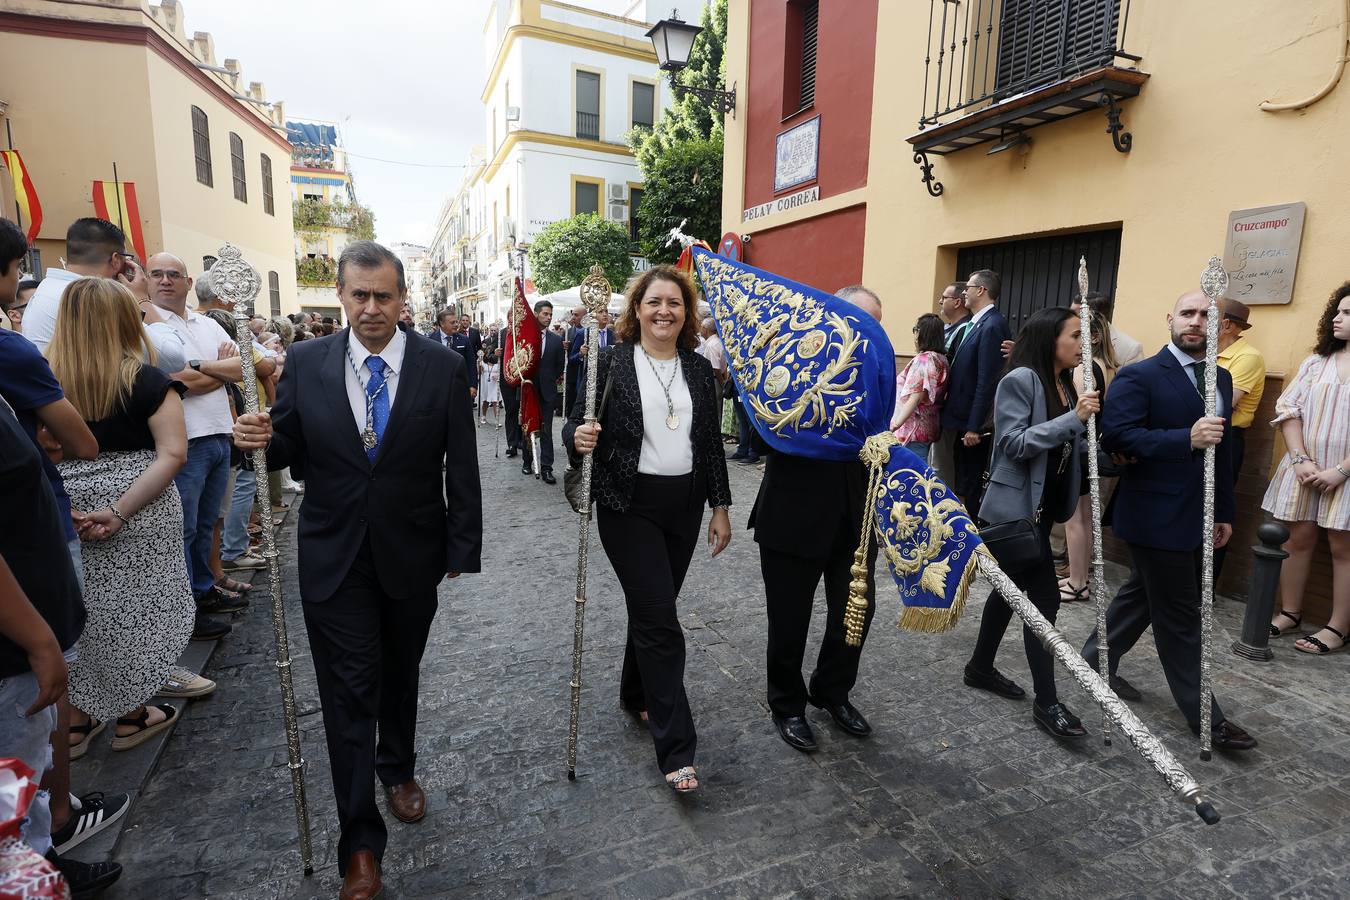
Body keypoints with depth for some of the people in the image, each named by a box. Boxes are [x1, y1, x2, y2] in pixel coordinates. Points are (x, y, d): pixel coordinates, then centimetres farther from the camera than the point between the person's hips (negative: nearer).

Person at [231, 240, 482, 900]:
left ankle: (398, 770, 48)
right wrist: (261, 439, -19)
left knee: (399, 676, 20)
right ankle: (360, 842, 21)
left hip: (412, 557, 0)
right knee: (349, 693, 5)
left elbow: (461, 468, -6)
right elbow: (290, 451, 4)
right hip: (333, 558, 0)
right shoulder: (305, 363, -4)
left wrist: (463, 549, -5)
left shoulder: (443, 366, -8)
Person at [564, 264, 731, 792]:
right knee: (660, 621, -5)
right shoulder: (612, 362, -6)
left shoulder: (699, 369, 6)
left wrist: (720, 507, 7)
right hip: (630, 507, -4)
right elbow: (577, 424, -5)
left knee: (651, 610, 17)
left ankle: (635, 695, 41)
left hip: (684, 507, 5)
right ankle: (676, 749, 5)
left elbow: (711, 443, 9)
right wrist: (578, 438, -28)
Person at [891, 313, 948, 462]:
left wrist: (896, 423, -28)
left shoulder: (923, 360, -14)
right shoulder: (941, 359, 12)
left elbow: (915, 397, -22)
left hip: (913, 430, -9)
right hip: (929, 428, 9)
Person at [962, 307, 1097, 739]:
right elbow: (1015, 443, -21)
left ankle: (980, 667, 32)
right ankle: (1047, 702, 5)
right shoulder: (1020, 380, -14)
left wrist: (1087, 418, -4)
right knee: (1043, 598, -6)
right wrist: (1074, 418, -23)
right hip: (1016, 506, -9)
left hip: (1042, 506, 9)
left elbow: (1067, 445, 14)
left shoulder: (1065, 384, 11)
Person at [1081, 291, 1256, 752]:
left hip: (1195, 517, 8)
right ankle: (1203, 714, 16)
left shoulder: (1221, 379, 12)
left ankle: (1098, 658, 36)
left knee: (1141, 594, 19)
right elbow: (1115, 436, -22)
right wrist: (1186, 440, -30)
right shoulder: (1139, 376, -11)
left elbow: (1222, 449, 15)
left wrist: (1224, 511, 16)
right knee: (1181, 617, 2)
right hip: (1155, 516, -8)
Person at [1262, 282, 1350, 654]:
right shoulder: (1315, 362, 8)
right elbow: (1288, 409, 4)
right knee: (1297, 538, 8)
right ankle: (1289, 613, 20)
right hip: (1304, 469, 4)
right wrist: (1301, 460, -8)